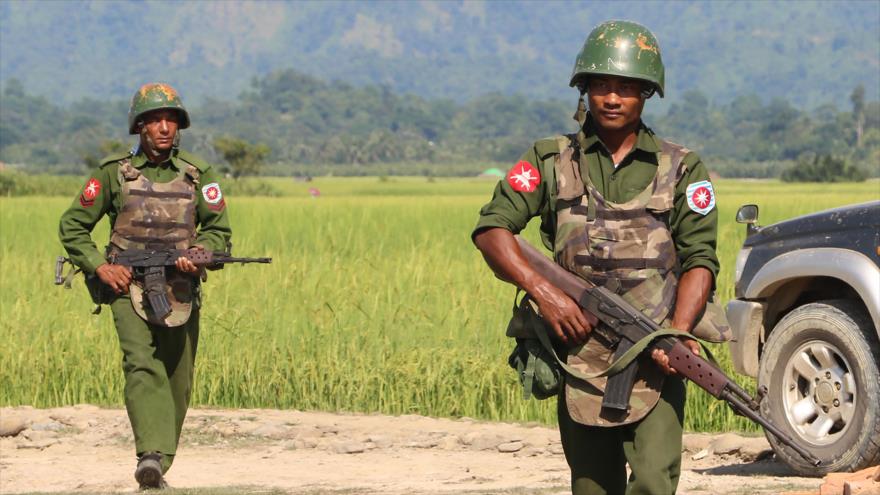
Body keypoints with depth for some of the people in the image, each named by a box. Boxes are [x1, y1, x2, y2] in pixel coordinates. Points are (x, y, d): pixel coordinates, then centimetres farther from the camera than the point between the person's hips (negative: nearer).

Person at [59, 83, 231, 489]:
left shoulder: (198, 175, 6)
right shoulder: (114, 173, 2)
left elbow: (219, 230, 8)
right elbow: (72, 227, 7)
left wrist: (198, 254, -14)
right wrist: (99, 266, -7)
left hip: (180, 293, 3)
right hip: (128, 288, -3)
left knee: (177, 383, 7)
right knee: (142, 365, -23)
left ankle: (159, 461, 23)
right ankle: (152, 456, -36)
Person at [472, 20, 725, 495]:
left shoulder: (681, 168, 6)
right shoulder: (551, 161, 8)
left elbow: (699, 258, 0)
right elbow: (491, 228, 1)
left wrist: (677, 335, -17)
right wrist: (543, 291, -14)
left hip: (653, 366, -2)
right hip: (579, 359, 2)